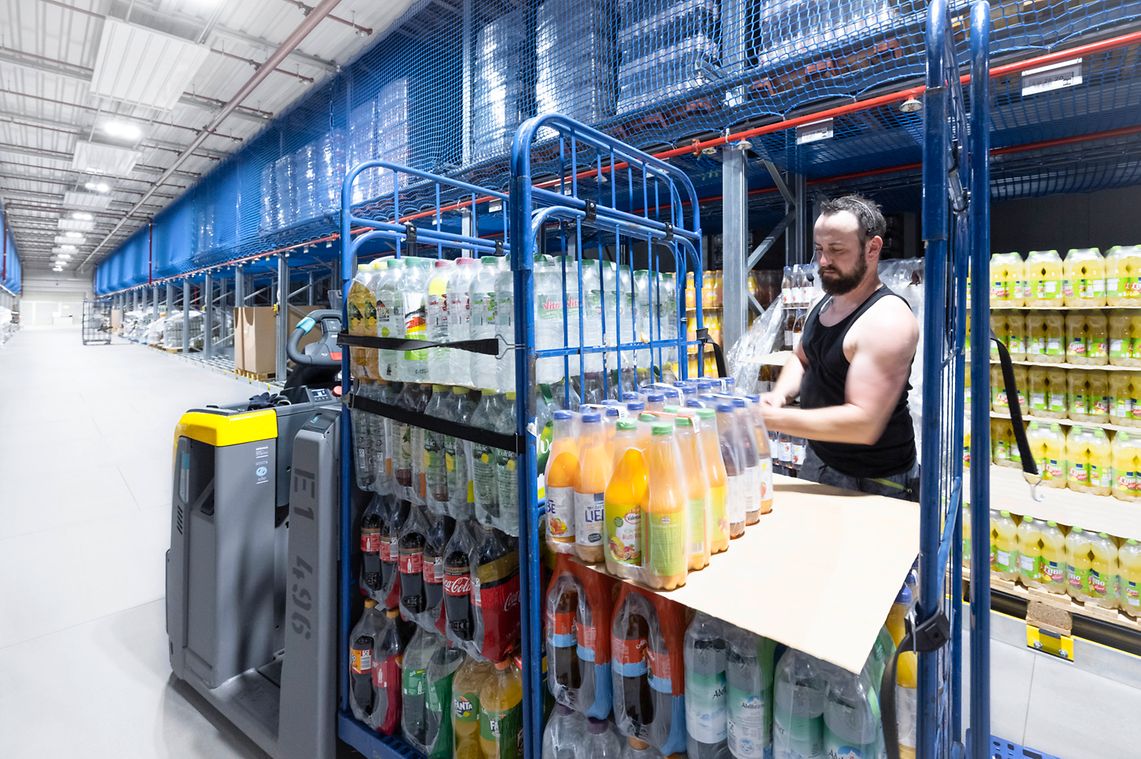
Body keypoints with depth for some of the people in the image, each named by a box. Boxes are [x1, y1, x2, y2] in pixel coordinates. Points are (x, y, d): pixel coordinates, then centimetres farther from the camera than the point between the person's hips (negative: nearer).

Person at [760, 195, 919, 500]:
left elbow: (864, 423, -31)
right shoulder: (827, 301, 2)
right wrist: (780, 394, -7)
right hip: (818, 459, 8)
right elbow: (801, 358, 15)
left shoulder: (887, 320, -25)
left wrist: (773, 418, -33)